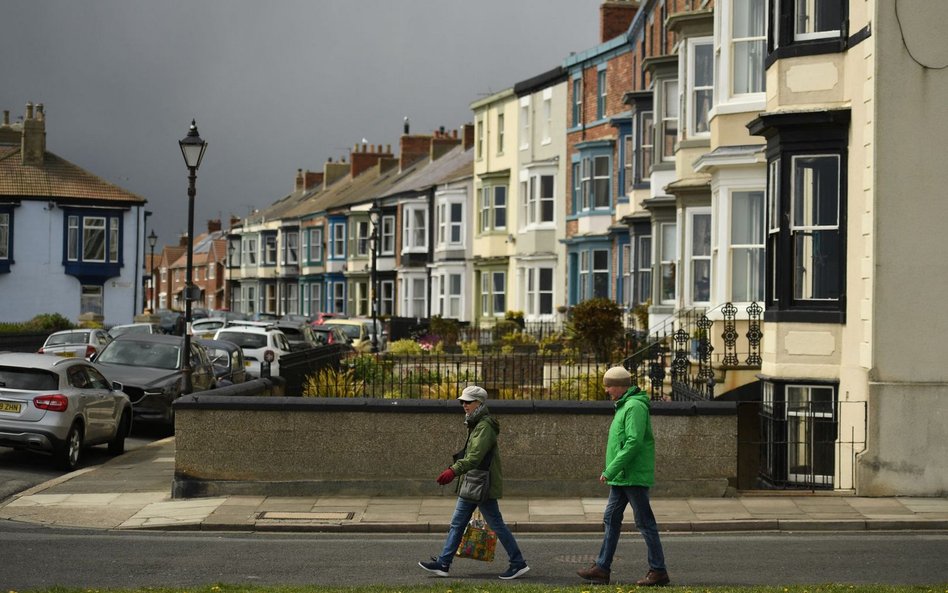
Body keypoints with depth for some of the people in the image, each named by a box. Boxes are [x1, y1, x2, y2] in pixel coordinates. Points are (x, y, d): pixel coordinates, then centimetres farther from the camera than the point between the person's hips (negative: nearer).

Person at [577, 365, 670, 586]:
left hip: (633, 477, -11)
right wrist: (612, 471, 20)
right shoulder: (624, 405, 17)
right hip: (621, 477, 11)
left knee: (645, 523, -4)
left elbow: (633, 443, -24)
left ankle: (658, 571, 2)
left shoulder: (635, 406, -16)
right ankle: (602, 568, 13)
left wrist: (610, 470, -22)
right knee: (611, 520, 10)